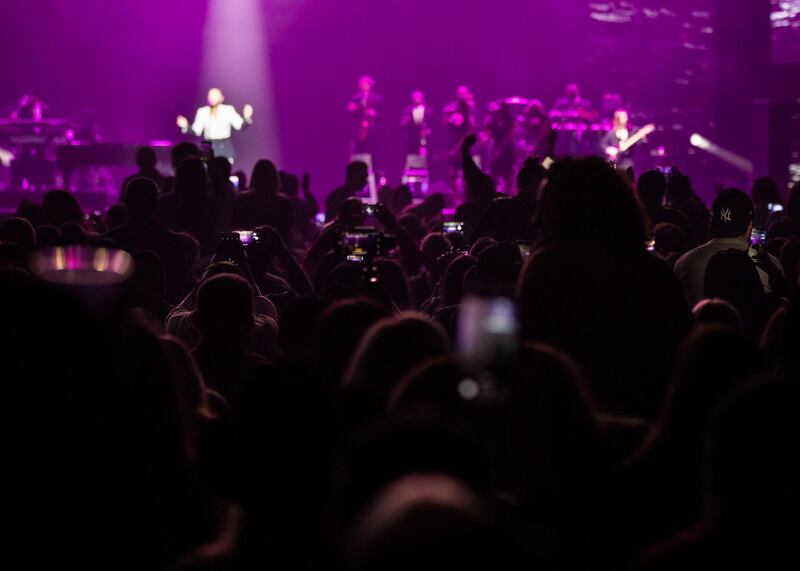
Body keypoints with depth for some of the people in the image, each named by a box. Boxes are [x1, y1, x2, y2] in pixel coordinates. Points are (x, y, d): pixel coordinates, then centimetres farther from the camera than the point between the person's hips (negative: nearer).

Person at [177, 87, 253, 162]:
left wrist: (247, 117, -22)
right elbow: (196, 131, 9)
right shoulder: (202, 112, 8)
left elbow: (240, 126, -3)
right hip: (208, 148, 2)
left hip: (224, 148, -2)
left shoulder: (228, 110, 3)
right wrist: (185, 126, -7)